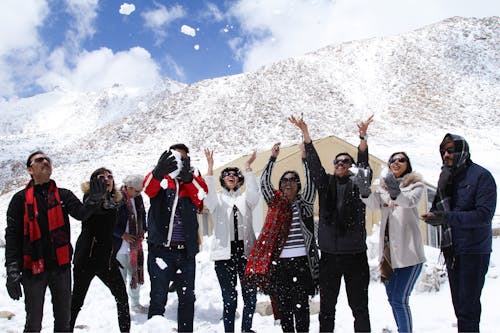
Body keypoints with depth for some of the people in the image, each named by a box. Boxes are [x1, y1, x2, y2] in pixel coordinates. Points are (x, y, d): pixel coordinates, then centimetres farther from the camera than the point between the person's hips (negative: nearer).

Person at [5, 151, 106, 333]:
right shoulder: (21, 199, -1)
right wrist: (12, 271, -13)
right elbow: (12, 236, -5)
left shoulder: (64, 195, 5)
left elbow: (81, 213, -12)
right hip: (33, 268, -2)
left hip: (61, 265, 3)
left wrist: (93, 200, -33)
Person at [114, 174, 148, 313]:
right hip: (120, 245, -7)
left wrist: (143, 229, 7)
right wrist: (122, 234, -17)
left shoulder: (138, 197, 3)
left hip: (135, 243, 7)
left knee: (136, 274, 16)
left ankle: (135, 303, 33)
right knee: (121, 277, 1)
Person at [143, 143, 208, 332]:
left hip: (186, 251, 3)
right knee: (158, 298, -1)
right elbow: (149, 188, -19)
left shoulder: (193, 178, 9)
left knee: (187, 297, 12)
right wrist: (159, 171, -40)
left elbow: (202, 194, -12)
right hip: (160, 249, -2)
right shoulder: (160, 178, 5)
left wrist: (187, 177, -30)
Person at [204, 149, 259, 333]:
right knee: (229, 297, 0)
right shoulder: (218, 199, 9)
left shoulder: (244, 198, 13)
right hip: (224, 253, -2)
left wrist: (248, 167, -18)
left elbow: (254, 192, -9)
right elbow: (209, 194, -14)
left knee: (250, 293, 5)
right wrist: (210, 167, -23)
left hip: (246, 251, 2)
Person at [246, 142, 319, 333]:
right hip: (279, 261, 2)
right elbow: (264, 182, 0)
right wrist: (273, 158, -8)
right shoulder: (275, 201, 10)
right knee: (283, 304, 8)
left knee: (301, 305, 0)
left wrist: (305, 159, -15)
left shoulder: (304, 202, 7)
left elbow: (311, 183, -7)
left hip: (301, 260, -1)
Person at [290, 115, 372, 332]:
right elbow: (314, 163, 1)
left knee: (359, 306, 5)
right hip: (329, 255, 2)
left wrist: (363, 137, -23)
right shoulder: (325, 184, 10)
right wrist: (305, 134, -9)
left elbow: (363, 164, -8)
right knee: (326, 306, 9)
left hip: (355, 254, -2)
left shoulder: (357, 185, 6)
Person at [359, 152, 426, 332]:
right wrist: (365, 192, -25)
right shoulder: (384, 186, 16)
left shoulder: (416, 184, 3)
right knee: (392, 297, 14)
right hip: (388, 249, 6)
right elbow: (374, 204, -3)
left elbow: (410, 201, -19)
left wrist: (396, 194, -41)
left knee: (399, 299, -12)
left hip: (409, 249, -5)